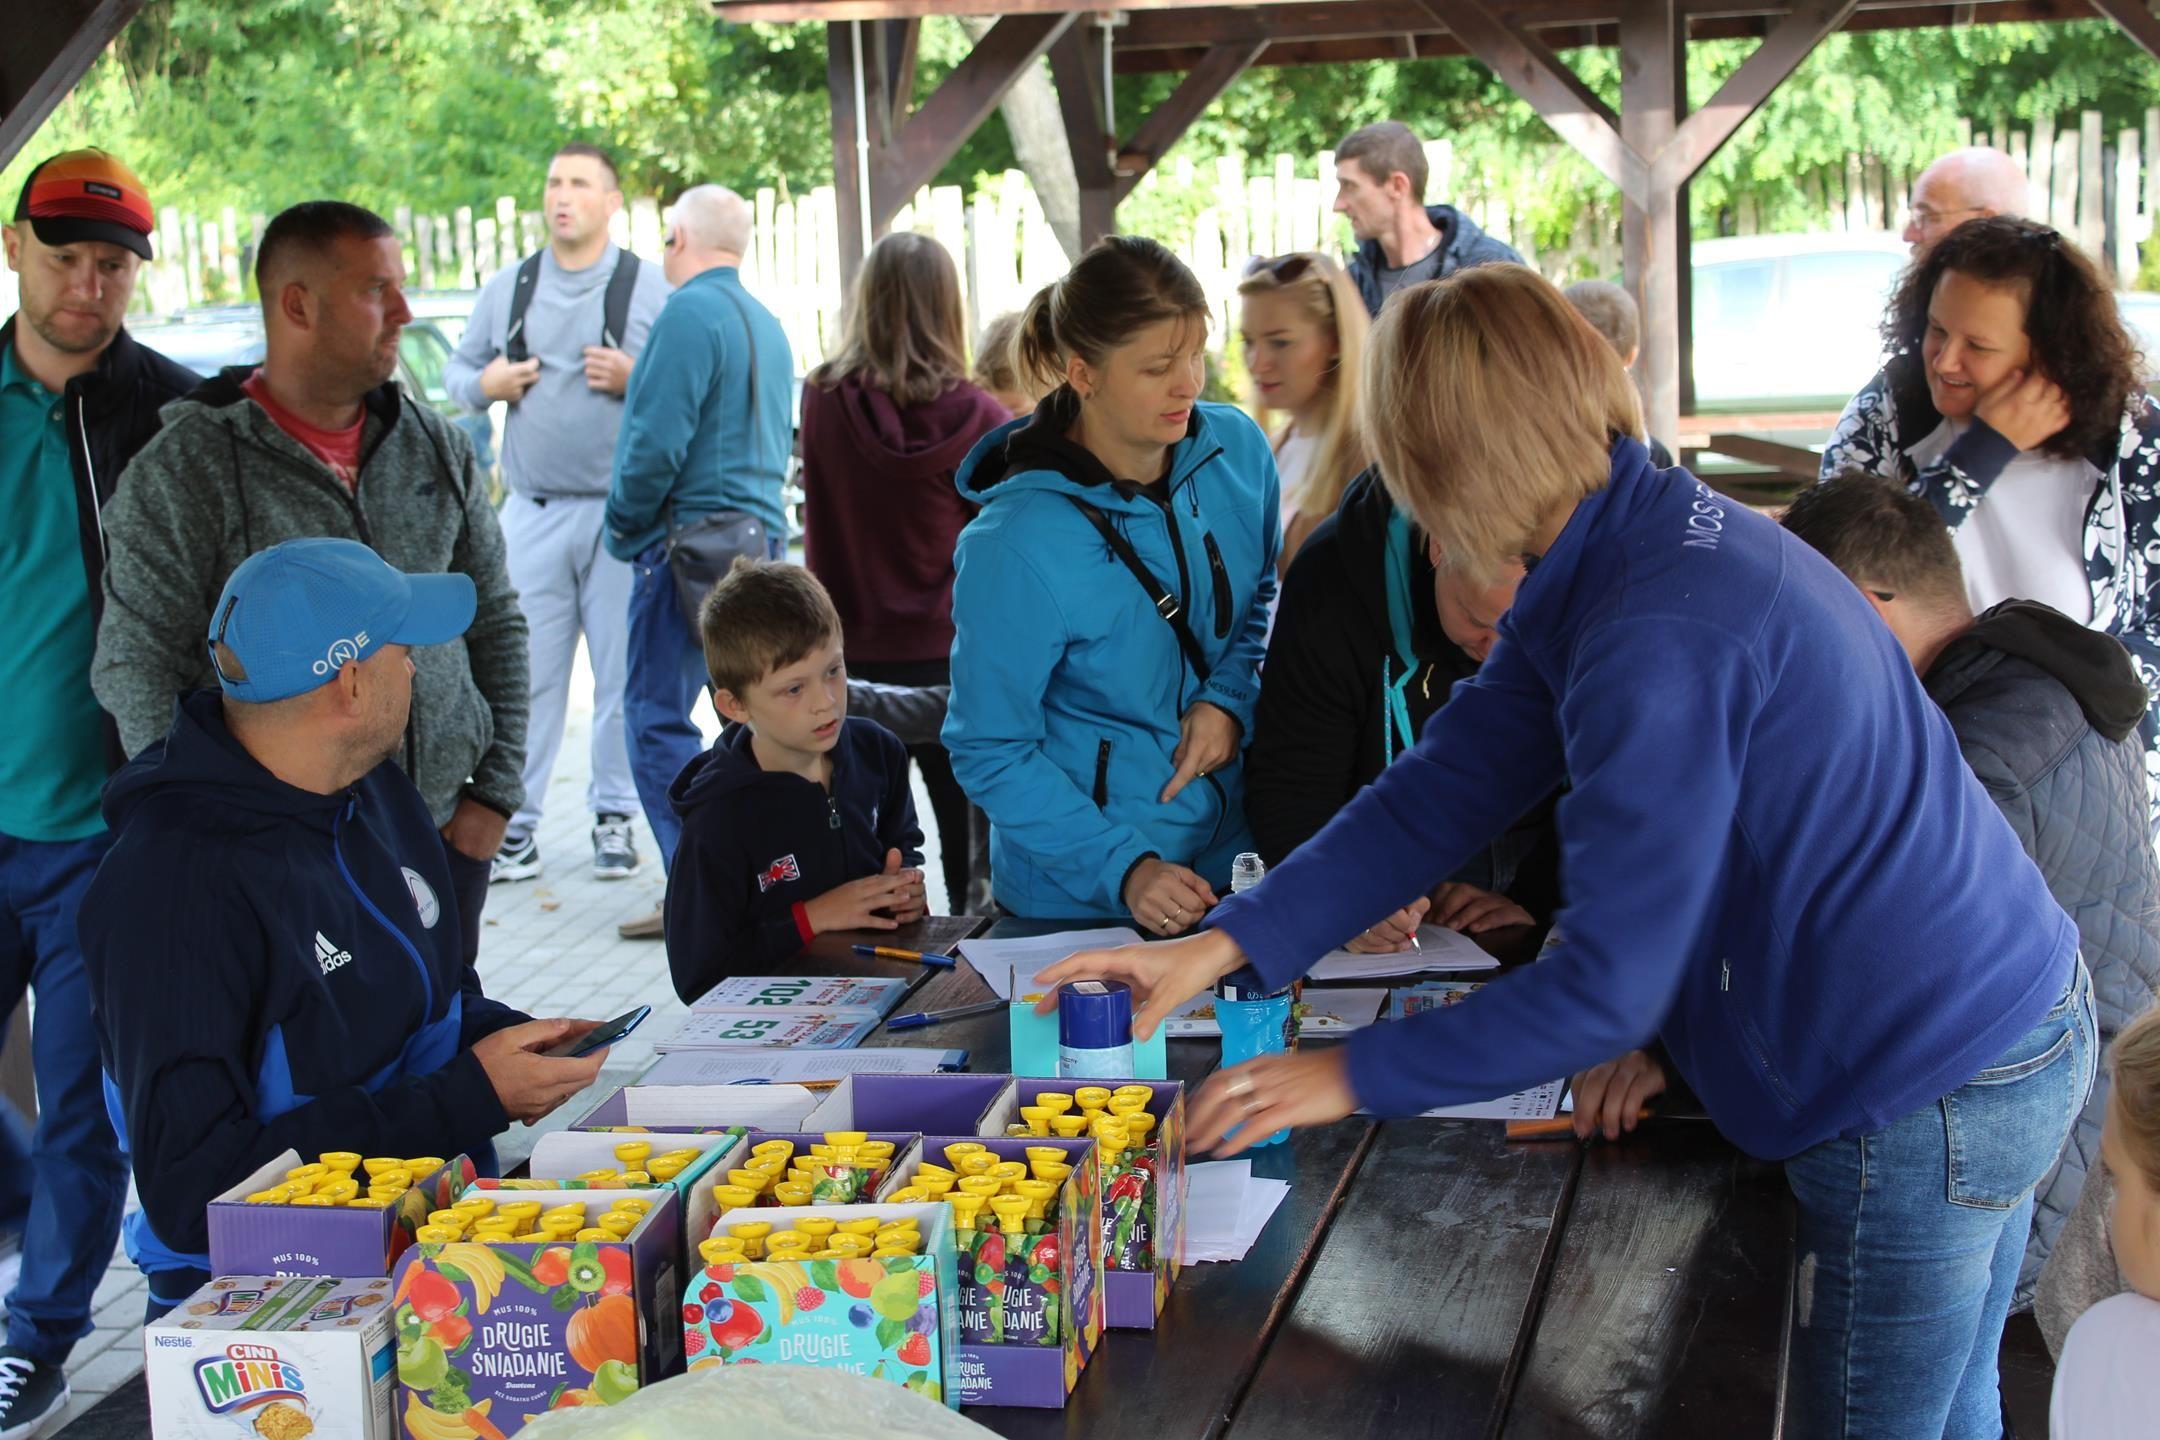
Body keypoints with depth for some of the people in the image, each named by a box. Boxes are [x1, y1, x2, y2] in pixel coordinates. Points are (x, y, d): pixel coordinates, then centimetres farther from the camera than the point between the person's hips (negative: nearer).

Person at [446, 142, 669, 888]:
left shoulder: (650, 288, 2)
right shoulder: (507, 288, 12)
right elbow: (457, 369, 19)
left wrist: (636, 378, -16)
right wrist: (485, 385, -2)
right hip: (532, 511, 2)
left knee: (624, 671, 1)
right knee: (524, 671, 2)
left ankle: (614, 815, 14)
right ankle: (513, 825, 8)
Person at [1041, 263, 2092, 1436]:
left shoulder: (1658, 639, -28)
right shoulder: (1659, 536, 5)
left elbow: (1608, 981, -25)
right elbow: (1444, 790, 5)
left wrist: (1352, 1075, -16)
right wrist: (1223, 945, -2)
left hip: (1927, 1096, -10)